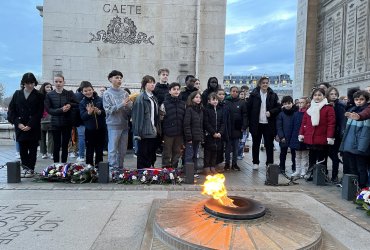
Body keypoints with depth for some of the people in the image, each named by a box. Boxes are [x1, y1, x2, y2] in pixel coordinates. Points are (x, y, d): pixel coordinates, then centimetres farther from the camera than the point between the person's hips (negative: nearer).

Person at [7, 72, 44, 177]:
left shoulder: (39, 96, 1)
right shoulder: (17, 94, 9)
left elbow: (39, 113, -5)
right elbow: (11, 110, 7)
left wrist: (30, 125, -13)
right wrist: (18, 123, -6)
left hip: (33, 128, -2)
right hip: (20, 127, 3)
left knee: (32, 149, 3)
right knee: (22, 149, 6)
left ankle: (31, 169, 11)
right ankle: (25, 168, 17)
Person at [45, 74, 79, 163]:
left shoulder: (69, 93, 2)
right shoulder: (49, 95, 1)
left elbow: (77, 104, 3)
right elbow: (48, 109, -5)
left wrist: (70, 105, -17)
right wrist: (61, 110, -19)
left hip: (67, 123, 1)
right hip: (55, 123, 0)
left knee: (65, 145, 8)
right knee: (56, 146, 4)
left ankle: (64, 164, 19)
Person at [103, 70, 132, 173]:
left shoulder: (125, 93, 6)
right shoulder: (107, 94, -1)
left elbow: (130, 109, 5)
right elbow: (109, 110, -9)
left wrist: (128, 105, -17)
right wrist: (122, 104, -18)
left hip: (124, 124, 4)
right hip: (113, 125, -4)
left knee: (123, 150, 11)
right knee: (113, 150, -1)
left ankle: (120, 169, 24)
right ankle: (113, 170, 7)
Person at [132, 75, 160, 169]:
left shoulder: (154, 98, 15)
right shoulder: (141, 98, -9)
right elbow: (137, 115, -14)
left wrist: (158, 129, 11)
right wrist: (137, 132, -18)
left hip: (154, 132, 8)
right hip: (145, 132, -7)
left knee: (152, 155, 13)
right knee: (143, 155, 1)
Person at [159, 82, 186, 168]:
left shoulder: (183, 104, 9)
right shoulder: (164, 104, -3)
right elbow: (160, 120, -4)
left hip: (179, 133, 4)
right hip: (168, 133, -4)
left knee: (177, 153, 12)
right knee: (167, 154, 4)